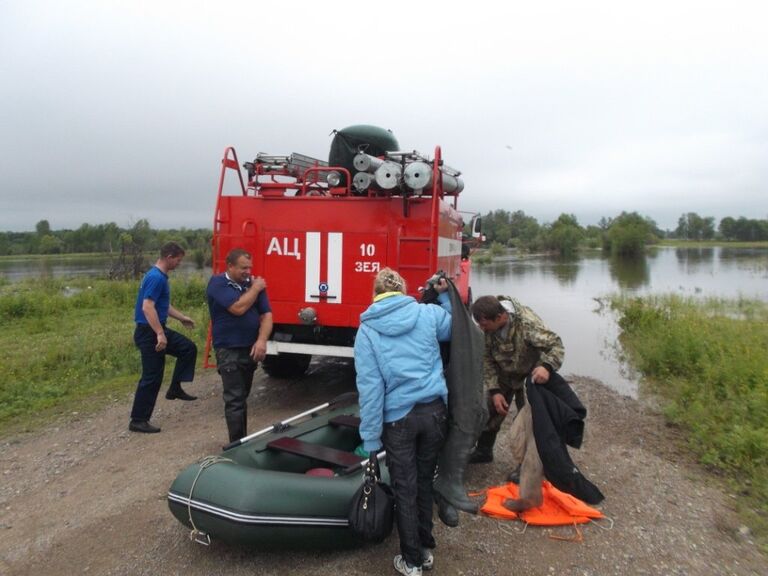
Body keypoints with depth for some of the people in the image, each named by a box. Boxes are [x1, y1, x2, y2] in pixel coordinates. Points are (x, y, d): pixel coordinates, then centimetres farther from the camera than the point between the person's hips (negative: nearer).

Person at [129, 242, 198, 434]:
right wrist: (160, 334, -30)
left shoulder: (160, 277, 12)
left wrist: (182, 318, 29)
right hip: (149, 333, -10)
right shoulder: (155, 278, -20)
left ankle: (175, 389, 19)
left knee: (188, 348, 13)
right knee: (152, 377, -4)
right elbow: (147, 307, -28)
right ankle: (138, 421, 6)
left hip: (157, 330, 10)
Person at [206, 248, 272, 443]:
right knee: (234, 400, -6)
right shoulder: (218, 283, -10)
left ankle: (244, 439, 26)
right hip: (229, 351, -6)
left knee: (242, 397, 16)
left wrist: (262, 340, -13)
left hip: (251, 349, 6)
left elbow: (266, 314, 1)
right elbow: (238, 308, -24)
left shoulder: (254, 283, 6)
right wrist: (255, 289, -10)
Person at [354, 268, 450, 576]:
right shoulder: (428, 313, 0)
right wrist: (445, 295, 23)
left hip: (398, 418, -2)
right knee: (424, 482, 20)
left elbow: (370, 386, -9)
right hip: (434, 410, 3)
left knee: (404, 490, 12)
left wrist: (370, 438, -5)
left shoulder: (367, 329, -4)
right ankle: (426, 549, 35)